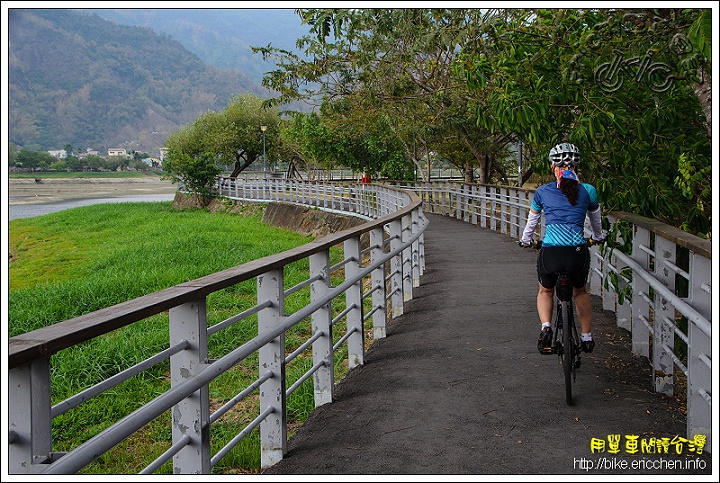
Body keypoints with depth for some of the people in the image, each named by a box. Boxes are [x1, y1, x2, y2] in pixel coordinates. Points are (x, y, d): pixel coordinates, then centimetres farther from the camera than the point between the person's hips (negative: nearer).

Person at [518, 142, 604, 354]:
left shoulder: (542, 192, 9)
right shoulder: (588, 191, 9)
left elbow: (532, 220, 24)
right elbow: (596, 219, 28)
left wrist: (525, 240, 44)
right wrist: (597, 237, 49)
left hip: (550, 252, -1)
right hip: (578, 253, 1)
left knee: (545, 291, 28)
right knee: (580, 291, 31)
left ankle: (546, 327, 4)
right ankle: (587, 337, 35)